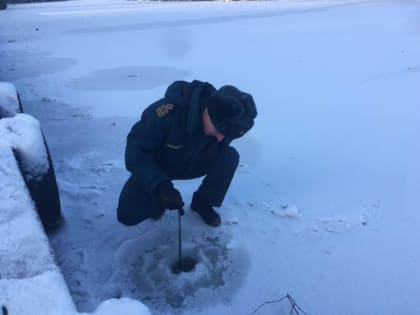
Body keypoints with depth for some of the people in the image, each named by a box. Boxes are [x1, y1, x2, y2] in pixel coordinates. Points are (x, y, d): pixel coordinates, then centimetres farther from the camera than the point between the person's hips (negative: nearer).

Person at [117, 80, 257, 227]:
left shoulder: (225, 121, -25)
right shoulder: (170, 110, -38)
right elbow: (135, 152, -31)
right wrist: (160, 185, -42)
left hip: (194, 165, 3)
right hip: (155, 168, -3)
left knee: (230, 156, -24)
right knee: (128, 214, -21)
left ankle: (202, 203, -3)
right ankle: (158, 199, 12)